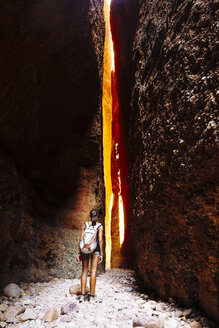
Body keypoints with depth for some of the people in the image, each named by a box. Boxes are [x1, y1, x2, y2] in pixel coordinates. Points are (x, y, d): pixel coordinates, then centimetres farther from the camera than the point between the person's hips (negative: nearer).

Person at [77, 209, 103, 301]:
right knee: (93, 271, 3)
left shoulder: (84, 225, 5)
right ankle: (92, 295, 8)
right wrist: (101, 254, -3)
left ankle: (82, 294, 6)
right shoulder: (100, 226, -1)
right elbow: (100, 240, -8)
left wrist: (79, 252, 6)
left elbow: (81, 239, 2)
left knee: (84, 271, 8)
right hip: (95, 249, -2)